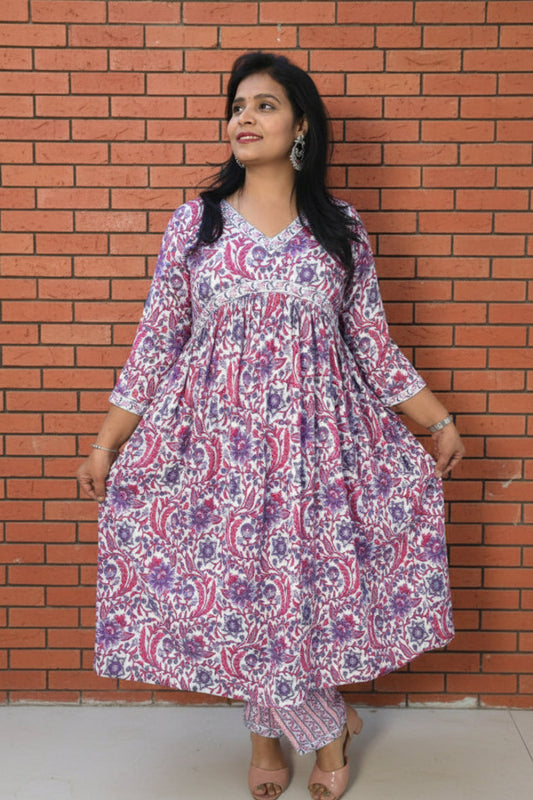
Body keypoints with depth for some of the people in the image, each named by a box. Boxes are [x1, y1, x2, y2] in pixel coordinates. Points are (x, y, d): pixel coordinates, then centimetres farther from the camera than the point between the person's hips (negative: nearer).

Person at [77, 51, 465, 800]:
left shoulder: (341, 228, 4)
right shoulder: (196, 222, 2)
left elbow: (373, 344, 8)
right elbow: (156, 340, 3)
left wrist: (439, 422, 7)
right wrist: (108, 443, 2)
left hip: (315, 438, 0)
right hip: (220, 441, 1)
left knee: (308, 583, 3)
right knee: (237, 582, 5)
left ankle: (268, 731, 32)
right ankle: (330, 723, 30)